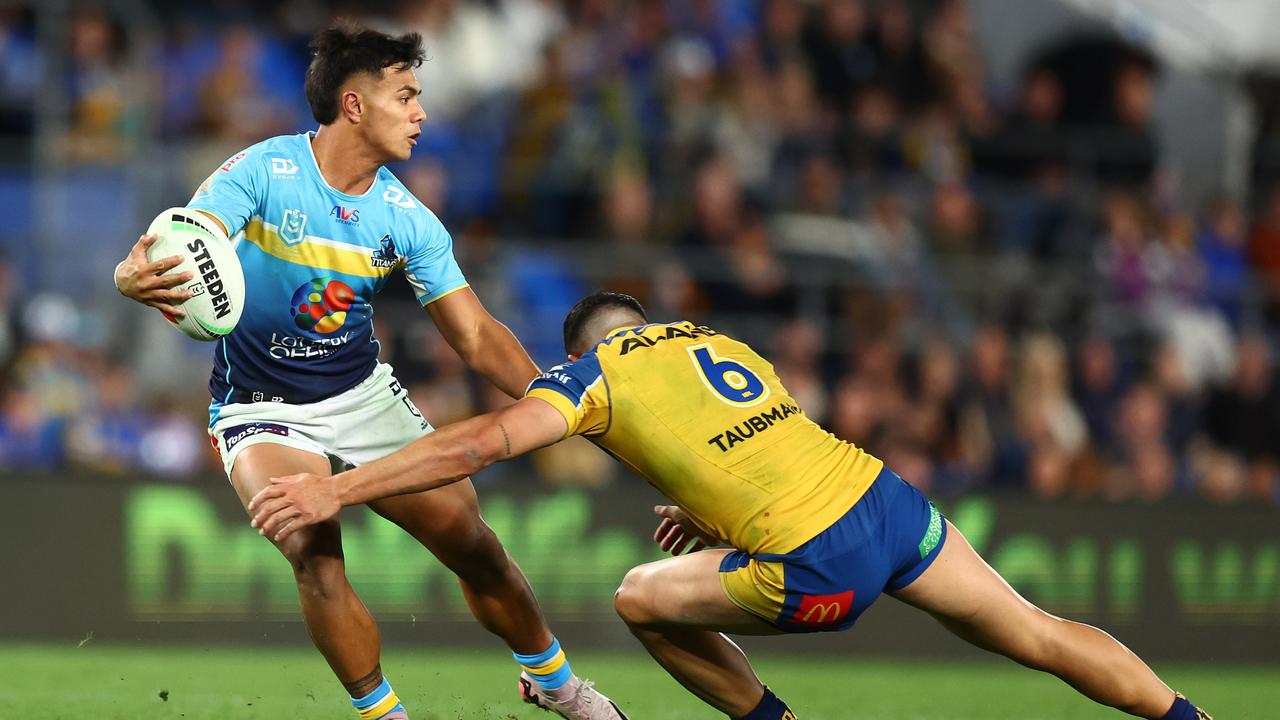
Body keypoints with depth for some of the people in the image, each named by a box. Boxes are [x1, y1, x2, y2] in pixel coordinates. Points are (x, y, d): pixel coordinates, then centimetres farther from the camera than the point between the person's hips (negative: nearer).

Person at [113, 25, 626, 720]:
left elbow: (477, 336, -5)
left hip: (365, 394, 4)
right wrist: (136, 276, -60)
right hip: (261, 408, -4)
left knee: (473, 544, 1)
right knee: (315, 555, -27)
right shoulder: (261, 172, -21)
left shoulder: (407, 219, -9)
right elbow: (178, 254, -35)